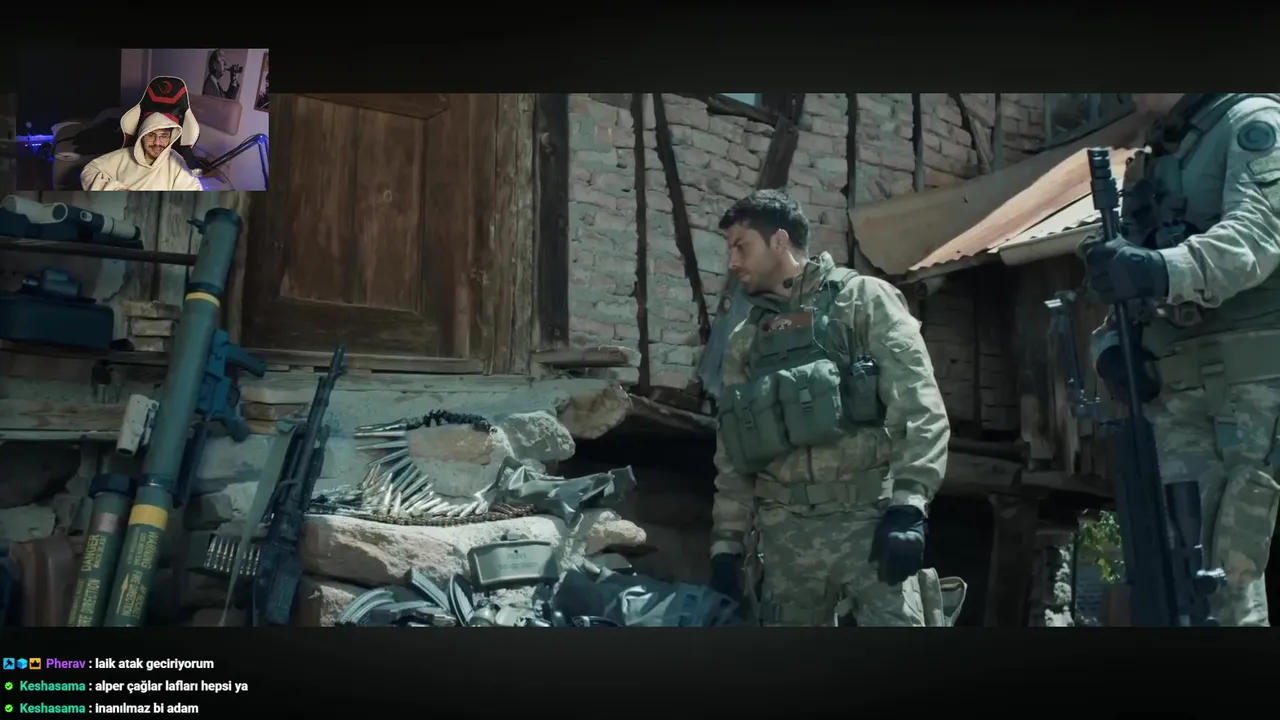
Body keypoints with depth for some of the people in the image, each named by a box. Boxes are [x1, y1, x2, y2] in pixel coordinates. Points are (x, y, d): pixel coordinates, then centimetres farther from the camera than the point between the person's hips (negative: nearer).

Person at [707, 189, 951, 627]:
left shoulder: (863, 299, 3)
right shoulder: (745, 340, 17)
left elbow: (919, 406, -7)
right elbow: (731, 456, 18)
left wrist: (908, 507, -16)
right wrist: (727, 543, 11)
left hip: (867, 519, -4)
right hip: (785, 534, 5)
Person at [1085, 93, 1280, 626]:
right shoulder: (1153, 161, 24)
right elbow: (1133, 280, 21)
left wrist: (1163, 269, -35)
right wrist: (1110, 342, 0)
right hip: (1177, 389, 6)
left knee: (1237, 566, -10)